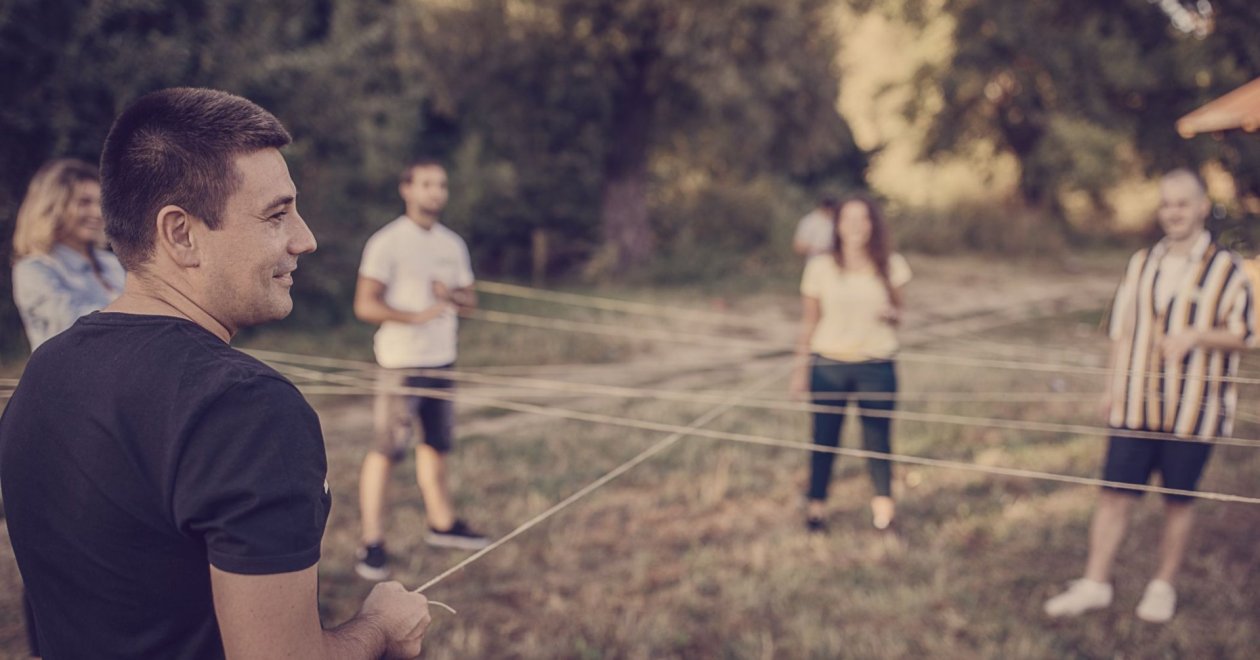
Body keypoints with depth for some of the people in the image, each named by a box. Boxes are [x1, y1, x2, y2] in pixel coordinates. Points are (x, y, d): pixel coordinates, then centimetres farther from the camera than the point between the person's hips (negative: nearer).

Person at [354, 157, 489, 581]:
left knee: (437, 444, 16)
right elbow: (365, 305, -14)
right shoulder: (387, 243, -9)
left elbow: (469, 298, 16)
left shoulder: (453, 244, 11)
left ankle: (442, 523, 29)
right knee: (386, 450, -7)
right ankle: (372, 544, -2)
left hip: (442, 359, 7)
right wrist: (416, 315, -25)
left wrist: (452, 295, -7)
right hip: (402, 362, -7)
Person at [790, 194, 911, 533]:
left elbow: (897, 314, 11)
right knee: (824, 438, 4)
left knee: (878, 439, 4)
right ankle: (815, 505, 18)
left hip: (877, 367, 1)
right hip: (828, 366, -1)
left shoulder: (890, 266, 2)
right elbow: (808, 322, 3)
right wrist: (801, 368, 1)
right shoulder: (820, 267, -2)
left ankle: (882, 504, 20)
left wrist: (890, 313, -13)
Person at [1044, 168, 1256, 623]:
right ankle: (1094, 584, 12)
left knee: (1178, 500, 7)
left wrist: (1195, 335, -21)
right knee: (1114, 494, 3)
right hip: (1135, 406, 3)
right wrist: (1113, 385, 9)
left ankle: (1163, 586, 23)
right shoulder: (1141, 265, 11)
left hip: (1193, 409, -3)